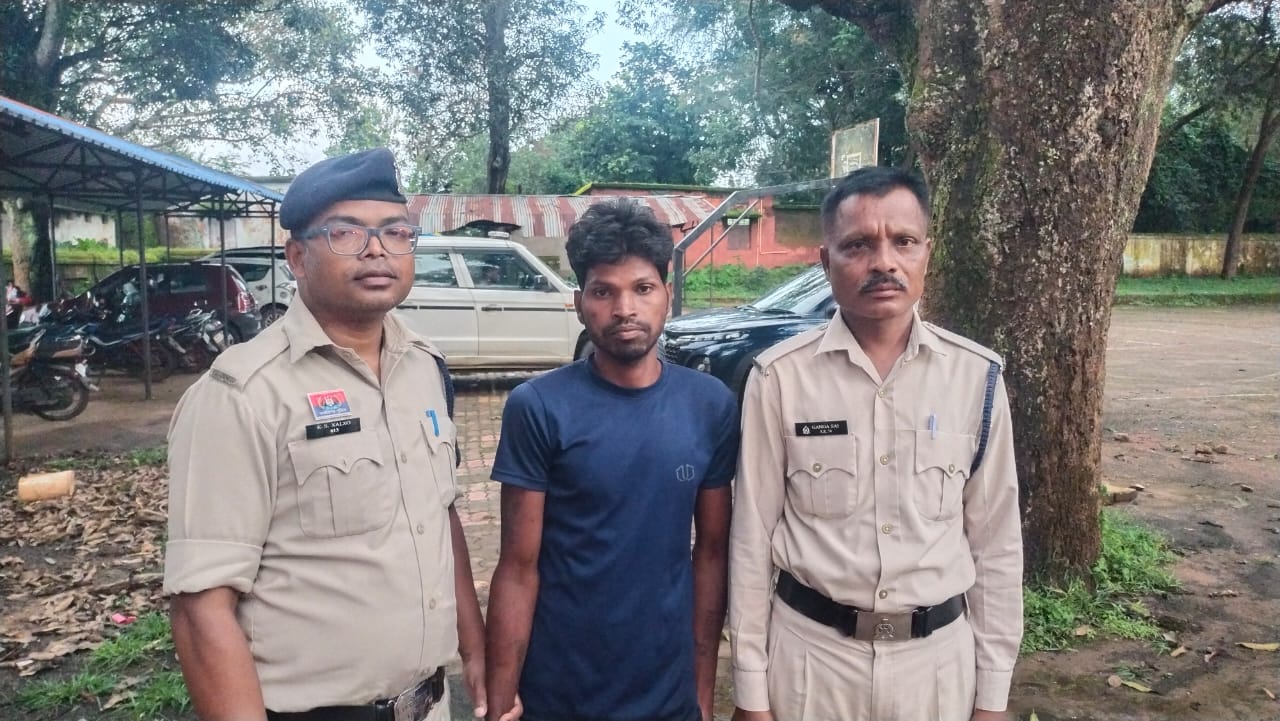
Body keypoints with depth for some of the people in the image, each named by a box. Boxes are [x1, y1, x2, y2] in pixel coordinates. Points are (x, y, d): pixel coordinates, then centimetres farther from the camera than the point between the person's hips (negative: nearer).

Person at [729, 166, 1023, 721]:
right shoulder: (779, 377, -11)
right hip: (810, 653, -1)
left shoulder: (977, 376, -5)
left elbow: (997, 542, 1)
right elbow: (752, 540, -6)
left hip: (939, 656, 2)